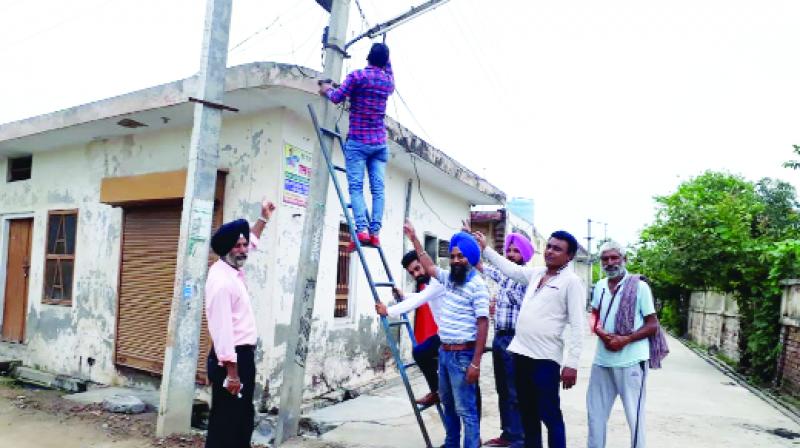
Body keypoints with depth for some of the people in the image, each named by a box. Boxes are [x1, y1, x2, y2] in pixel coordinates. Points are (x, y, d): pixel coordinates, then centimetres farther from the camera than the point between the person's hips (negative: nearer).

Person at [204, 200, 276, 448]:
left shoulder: (234, 270, 9)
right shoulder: (221, 280, -20)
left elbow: (250, 242, 31)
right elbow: (222, 329, -24)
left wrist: (263, 218, 35)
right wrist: (231, 372, -24)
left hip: (243, 355, 10)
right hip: (231, 358, -10)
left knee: (243, 419, 16)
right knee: (225, 421, -2)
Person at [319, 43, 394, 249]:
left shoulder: (357, 75, -4)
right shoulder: (388, 80, 11)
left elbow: (337, 98, -7)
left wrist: (327, 90, 13)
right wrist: (385, 56, 42)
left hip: (357, 141, -4)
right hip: (380, 143, 4)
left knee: (356, 186, -8)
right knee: (378, 188, -2)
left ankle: (362, 230, -20)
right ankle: (375, 232, -9)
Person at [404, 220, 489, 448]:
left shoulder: (477, 285, -15)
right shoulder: (448, 278, 8)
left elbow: (483, 324, -18)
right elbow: (429, 267, 24)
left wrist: (476, 362, -22)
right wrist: (414, 238, 23)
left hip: (462, 355, -8)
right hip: (444, 352, 8)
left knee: (466, 409, -4)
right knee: (448, 403, 21)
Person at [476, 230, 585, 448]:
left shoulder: (571, 281, -8)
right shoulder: (536, 273, 12)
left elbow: (577, 326, -12)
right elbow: (509, 268, 27)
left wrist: (572, 364, -17)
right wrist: (485, 247, 27)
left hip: (545, 357, -7)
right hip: (522, 353, 7)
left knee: (549, 415, 2)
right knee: (527, 413, 17)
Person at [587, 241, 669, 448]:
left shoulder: (639, 286, -7)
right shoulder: (599, 286, 7)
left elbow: (652, 325, -6)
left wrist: (625, 340, -19)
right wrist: (600, 332, -6)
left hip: (631, 361, -5)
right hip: (602, 360, 5)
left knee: (634, 413, 7)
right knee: (595, 410, 14)